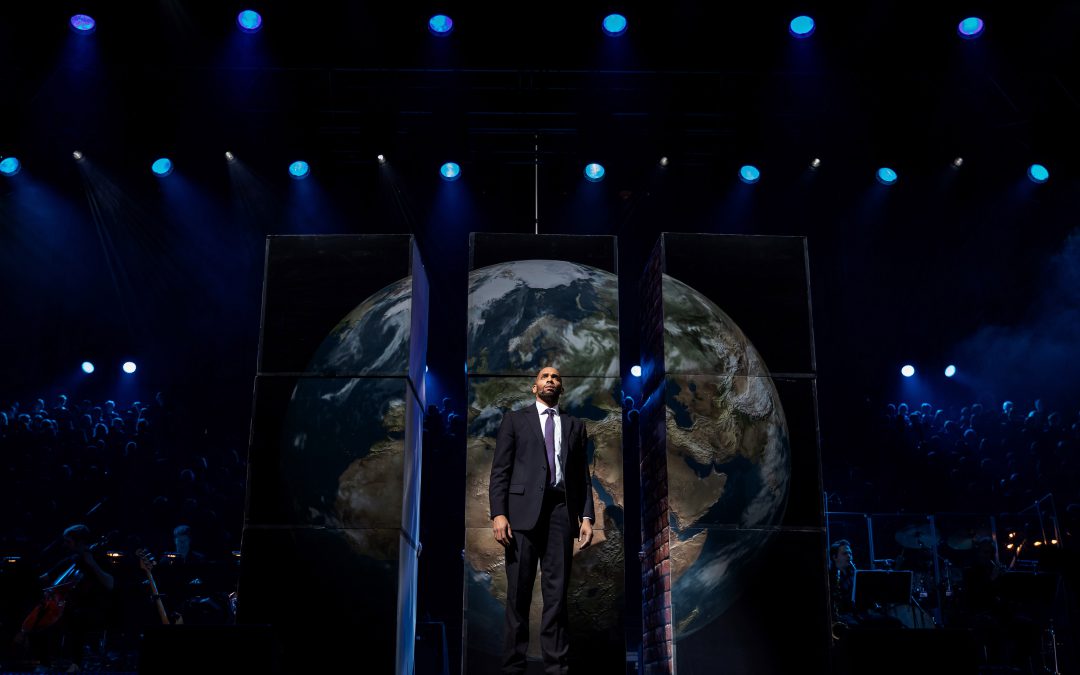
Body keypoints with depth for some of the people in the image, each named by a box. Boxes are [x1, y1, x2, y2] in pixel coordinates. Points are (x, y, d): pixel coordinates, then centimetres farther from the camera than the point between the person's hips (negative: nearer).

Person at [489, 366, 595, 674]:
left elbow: (583, 475, 14)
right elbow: (500, 469, 4)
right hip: (523, 508, -2)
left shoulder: (575, 425, 19)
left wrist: (587, 516, 2)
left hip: (561, 510, 2)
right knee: (518, 591, -2)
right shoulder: (515, 419, 13)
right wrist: (498, 513, -8)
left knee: (557, 592, 0)